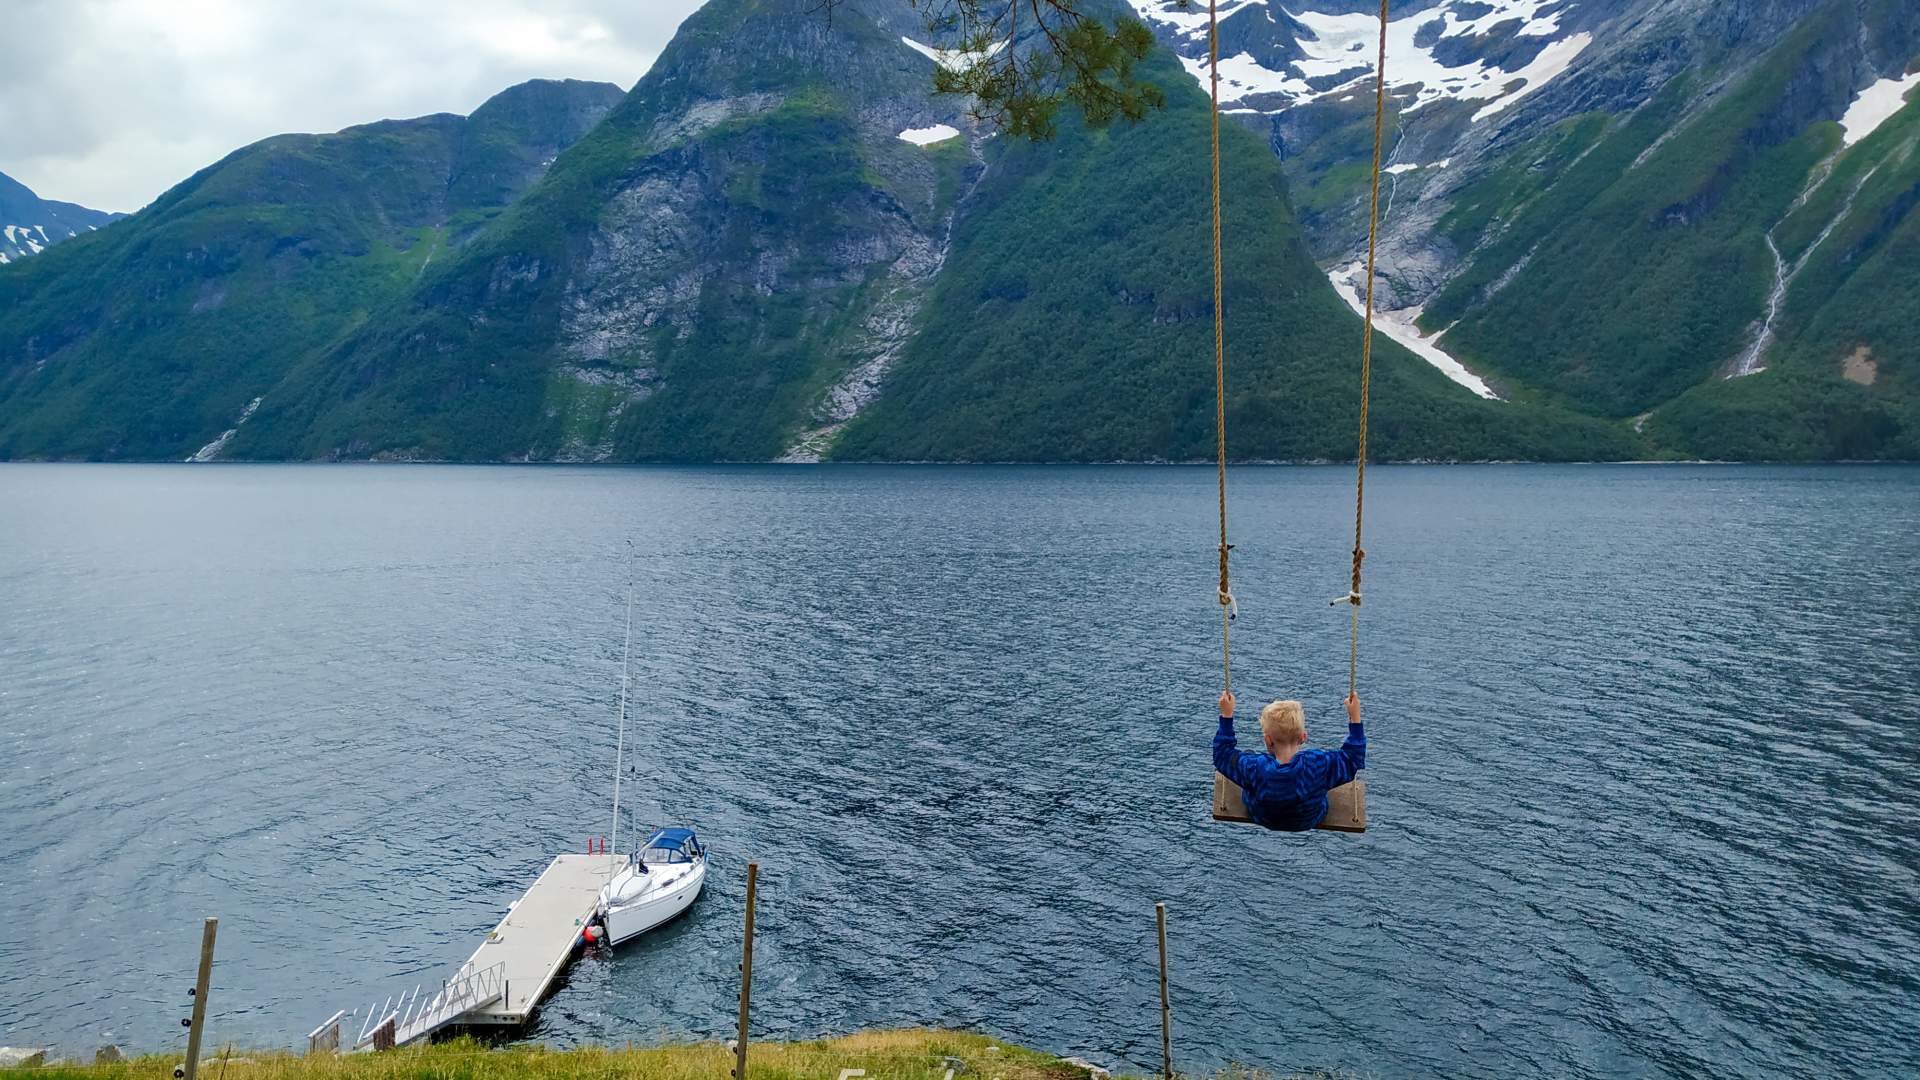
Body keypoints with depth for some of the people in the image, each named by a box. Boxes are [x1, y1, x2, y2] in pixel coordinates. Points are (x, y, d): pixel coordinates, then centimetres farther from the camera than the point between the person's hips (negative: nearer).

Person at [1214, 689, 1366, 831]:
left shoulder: (1253, 767, -39)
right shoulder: (1319, 763, -38)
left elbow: (1222, 754, -18)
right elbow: (1353, 759, -18)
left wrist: (1226, 715, -16)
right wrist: (1355, 718, -16)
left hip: (1260, 820, 0)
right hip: (1311, 822, 1)